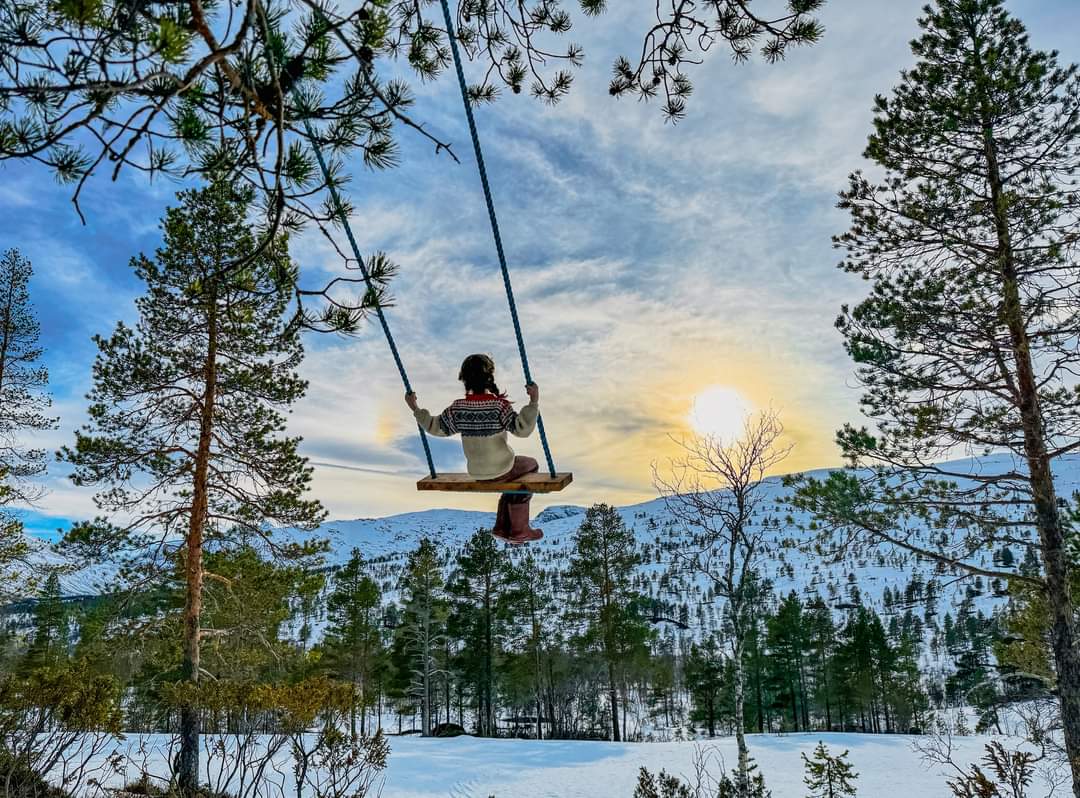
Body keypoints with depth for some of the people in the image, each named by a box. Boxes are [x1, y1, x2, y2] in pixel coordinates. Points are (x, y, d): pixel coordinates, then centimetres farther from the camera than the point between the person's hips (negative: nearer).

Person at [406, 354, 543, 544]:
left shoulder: (457, 408, -10)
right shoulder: (499, 406, -23)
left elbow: (436, 427, 2)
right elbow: (523, 429, -29)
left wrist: (415, 409, 11)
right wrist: (534, 401, -31)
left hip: (476, 472, 5)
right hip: (501, 470, -5)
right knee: (531, 465, 25)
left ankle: (502, 527, 31)